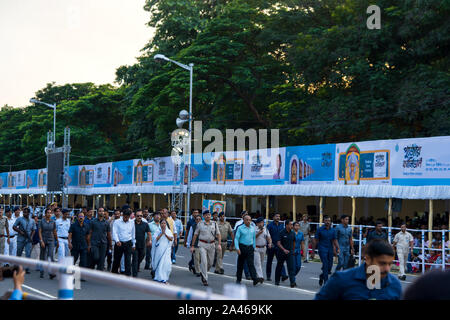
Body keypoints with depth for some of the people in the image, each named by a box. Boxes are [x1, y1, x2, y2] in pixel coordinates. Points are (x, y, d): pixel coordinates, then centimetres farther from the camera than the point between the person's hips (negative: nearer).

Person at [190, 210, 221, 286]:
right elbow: (195, 235, 5)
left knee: (210, 262, 9)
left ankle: (202, 272, 38)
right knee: (204, 261, -13)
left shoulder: (214, 224, 6)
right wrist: (192, 246, 3)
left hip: (211, 245, 3)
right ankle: (205, 279, -6)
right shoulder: (200, 224, 1)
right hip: (202, 244, -3)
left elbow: (218, 234, 6)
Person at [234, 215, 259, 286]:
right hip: (242, 247, -1)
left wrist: (254, 247, 13)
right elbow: (236, 238, -5)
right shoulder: (240, 228, -3)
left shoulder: (253, 228, 8)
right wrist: (237, 248, -14)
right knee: (240, 264, 8)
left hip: (250, 248, 2)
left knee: (251, 264, -9)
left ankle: (255, 279, -17)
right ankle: (238, 279, 20)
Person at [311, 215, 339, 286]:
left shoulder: (333, 230, 8)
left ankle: (321, 277, 34)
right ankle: (326, 282, -11)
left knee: (329, 267, 6)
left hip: (330, 250, 4)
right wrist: (313, 251, -2)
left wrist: (338, 249, -9)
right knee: (325, 265, -15)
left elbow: (335, 240, 8)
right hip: (322, 249, -4)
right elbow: (316, 240, 0)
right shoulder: (320, 229, -2)